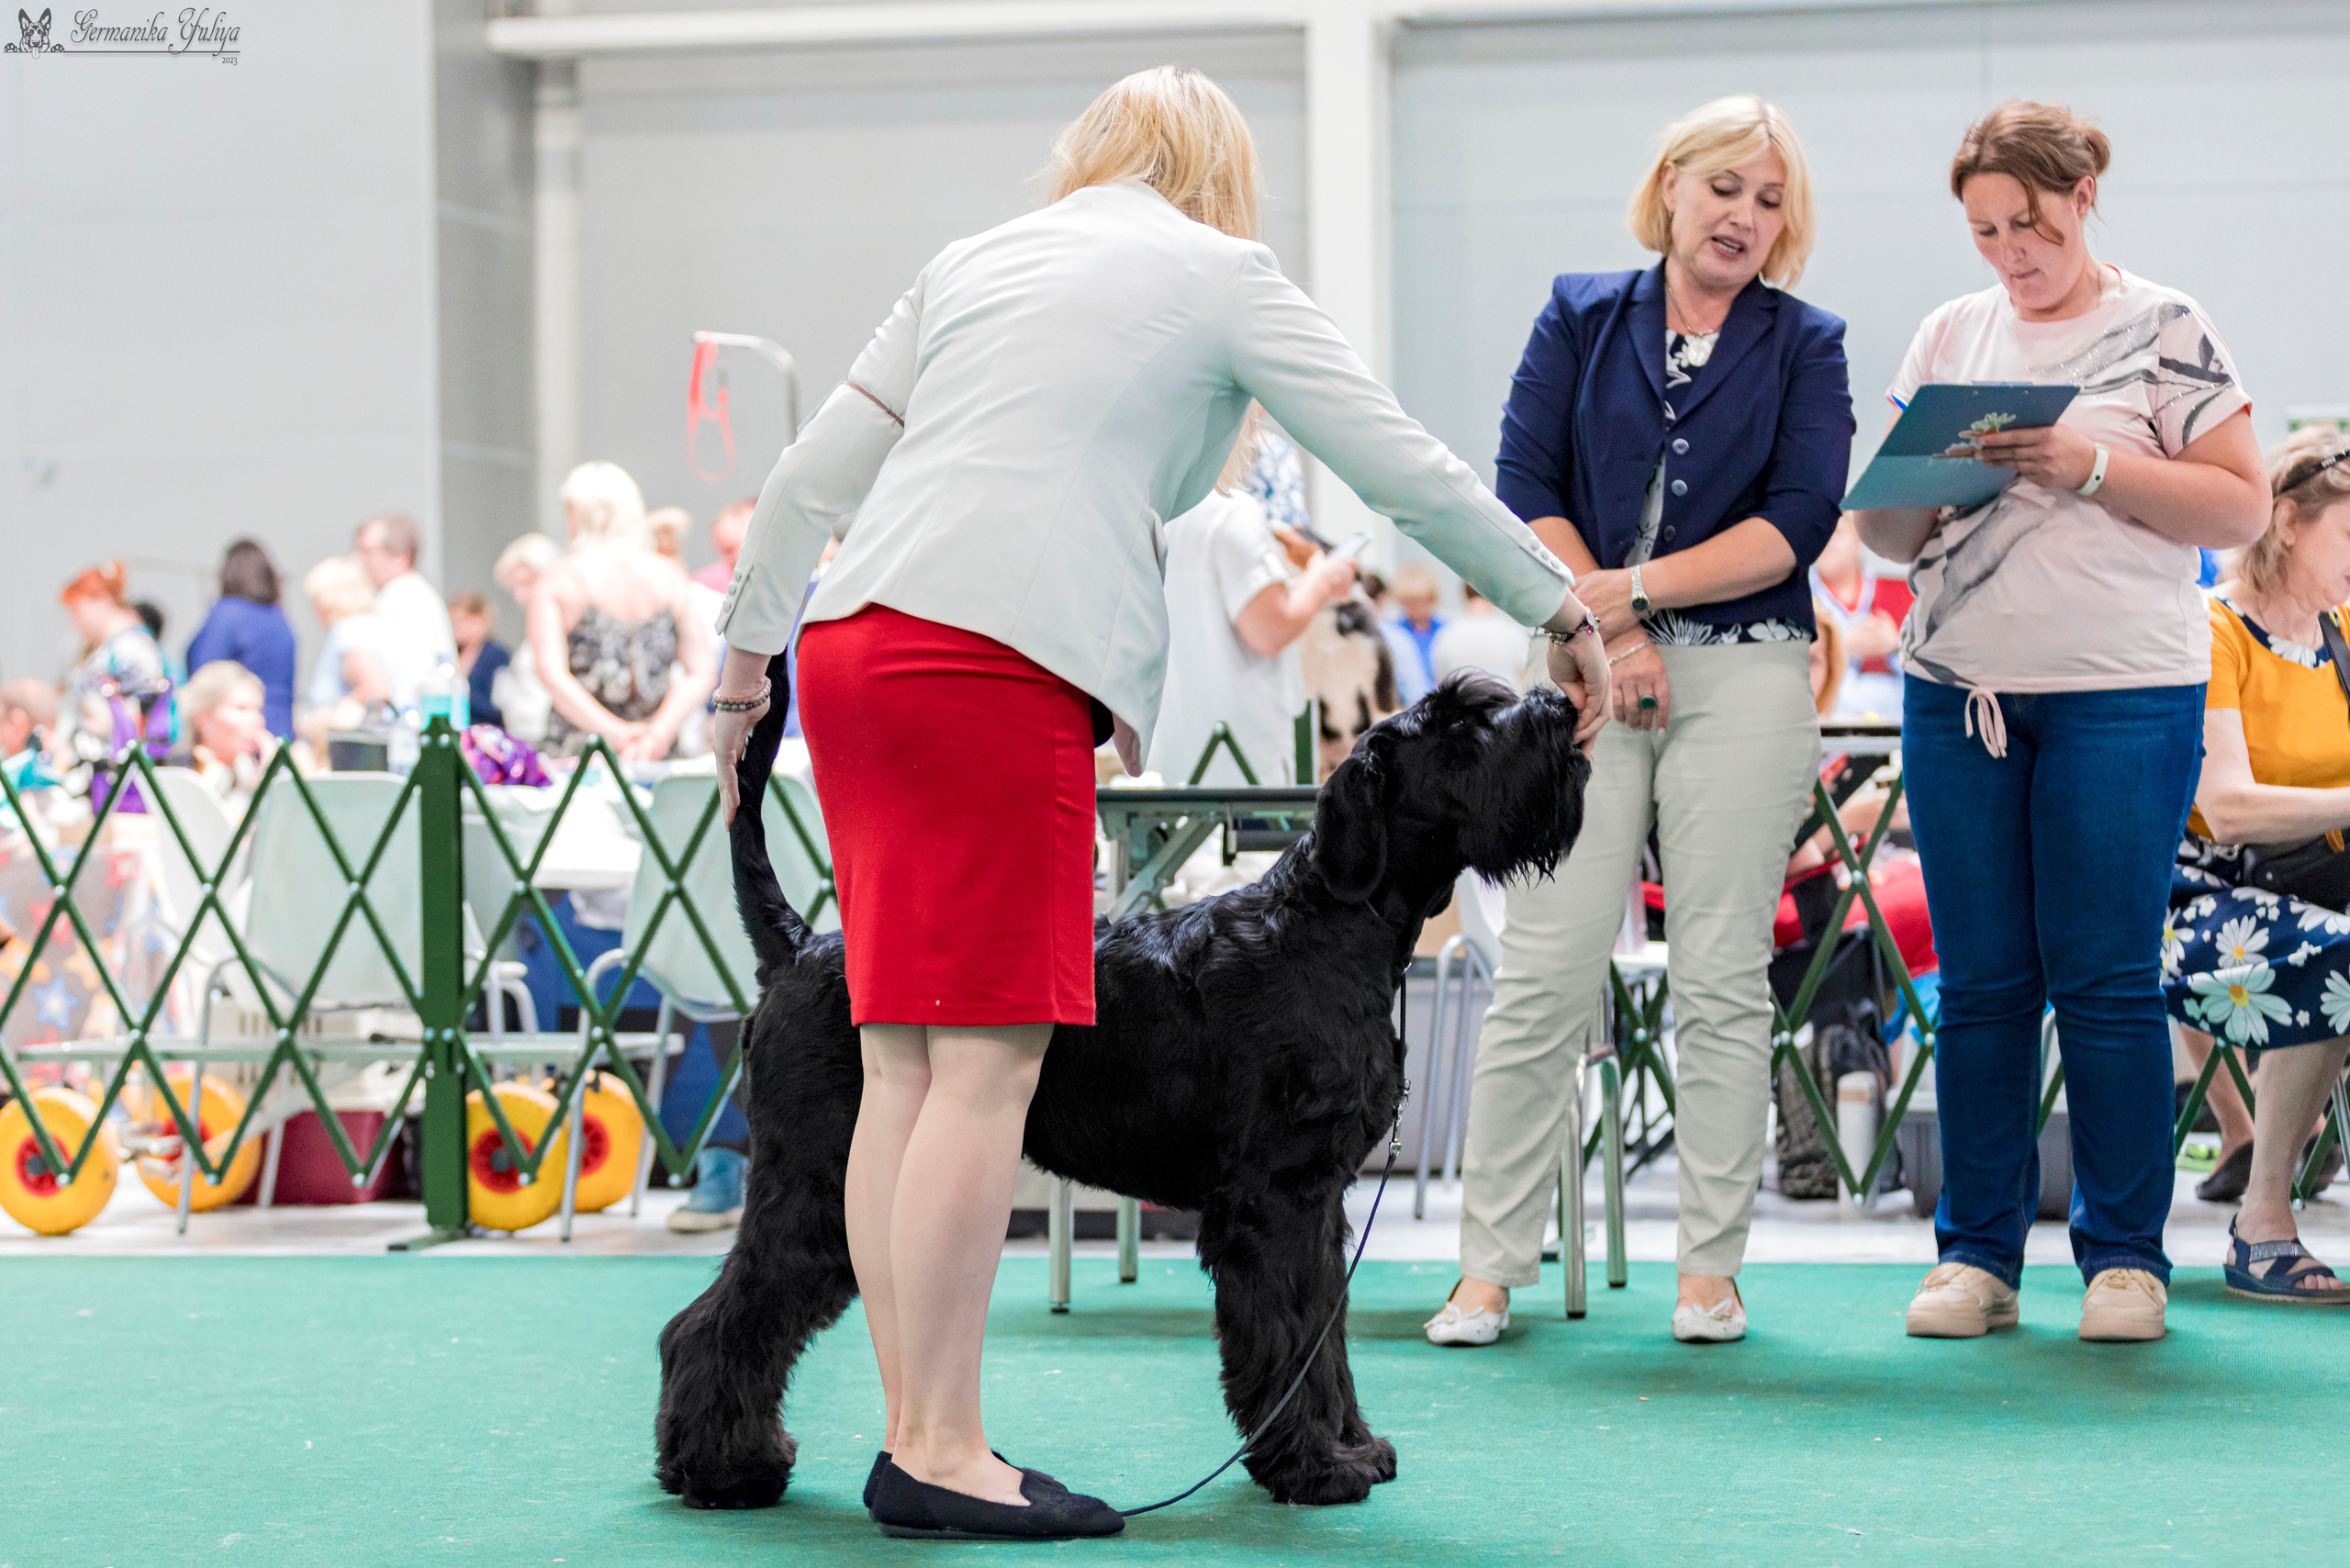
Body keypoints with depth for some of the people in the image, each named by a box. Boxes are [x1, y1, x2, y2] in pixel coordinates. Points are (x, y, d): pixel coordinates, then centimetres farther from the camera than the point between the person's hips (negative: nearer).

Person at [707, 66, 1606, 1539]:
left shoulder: (972, 262, 24)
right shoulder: (1221, 273, 8)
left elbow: (810, 479, 21)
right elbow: (1404, 465, 7)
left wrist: (746, 664, 29)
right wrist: (1563, 609, 16)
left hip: (855, 644, 7)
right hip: (999, 667, -7)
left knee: (905, 1066, 8)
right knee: (986, 1067, -6)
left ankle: (915, 1430, 11)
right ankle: (941, 1454, -6)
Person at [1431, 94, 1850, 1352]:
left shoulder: (1804, 344, 9)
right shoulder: (1581, 316, 11)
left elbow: (1798, 520, -2)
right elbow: (1525, 490, 3)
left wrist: (1638, 589, -10)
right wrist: (1610, 635, -8)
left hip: (1743, 671, 0)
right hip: (1583, 673, 0)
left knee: (1721, 976, 1)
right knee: (1544, 973, -4)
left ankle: (1710, 1265, 8)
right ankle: (1490, 1263, 0)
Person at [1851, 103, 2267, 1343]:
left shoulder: (2162, 331, 3)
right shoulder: (1948, 336, 14)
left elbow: (2241, 506, -3)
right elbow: (1887, 535, 15)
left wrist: (2093, 467, -14)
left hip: (2123, 692, -3)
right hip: (1958, 685, 4)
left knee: (2106, 980, -3)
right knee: (1980, 980, 4)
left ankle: (2125, 1254, 7)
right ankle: (1976, 1253, 11)